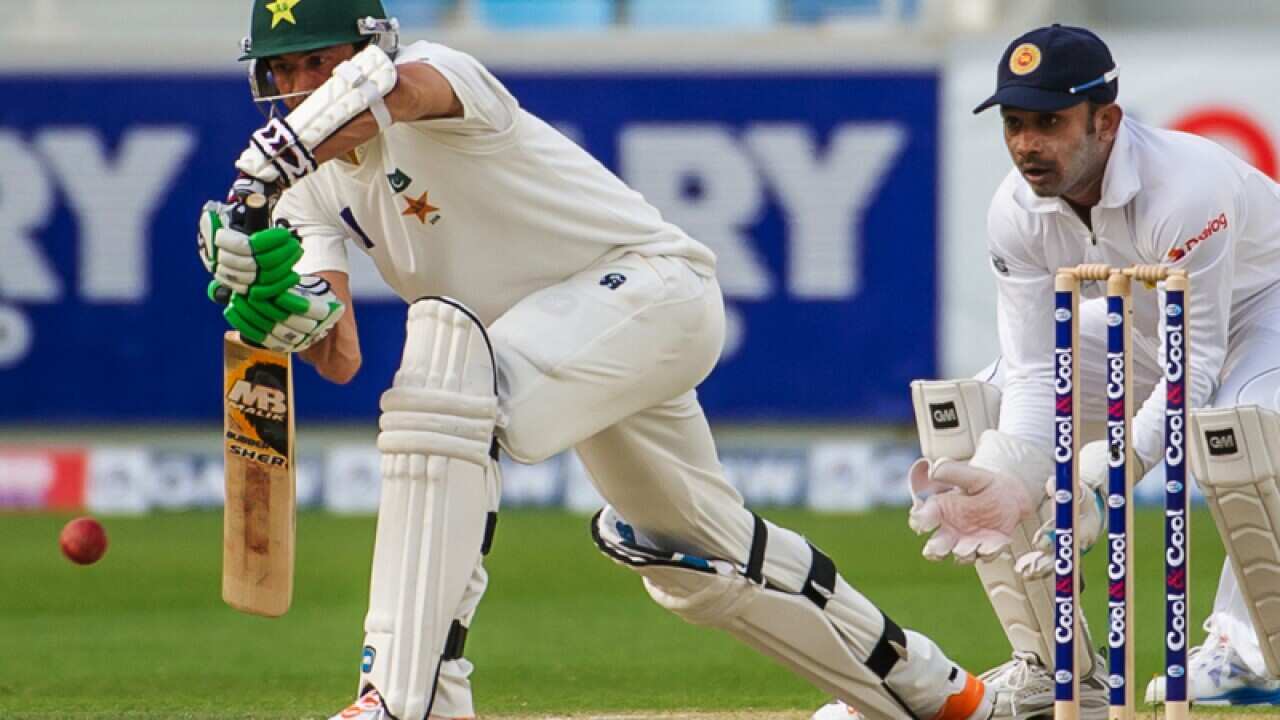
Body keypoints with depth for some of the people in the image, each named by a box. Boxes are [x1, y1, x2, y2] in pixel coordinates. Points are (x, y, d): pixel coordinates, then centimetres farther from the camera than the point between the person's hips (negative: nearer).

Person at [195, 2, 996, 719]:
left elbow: (384, 83, -46)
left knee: (447, 371, -34)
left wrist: (260, 175, -61)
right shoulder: (314, 181, 3)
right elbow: (339, 357, -9)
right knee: (697, 553, 22)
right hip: (567, 344, 10)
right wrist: (272, 297, -33)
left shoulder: (437, 73, -18)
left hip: (653, 283, -10)